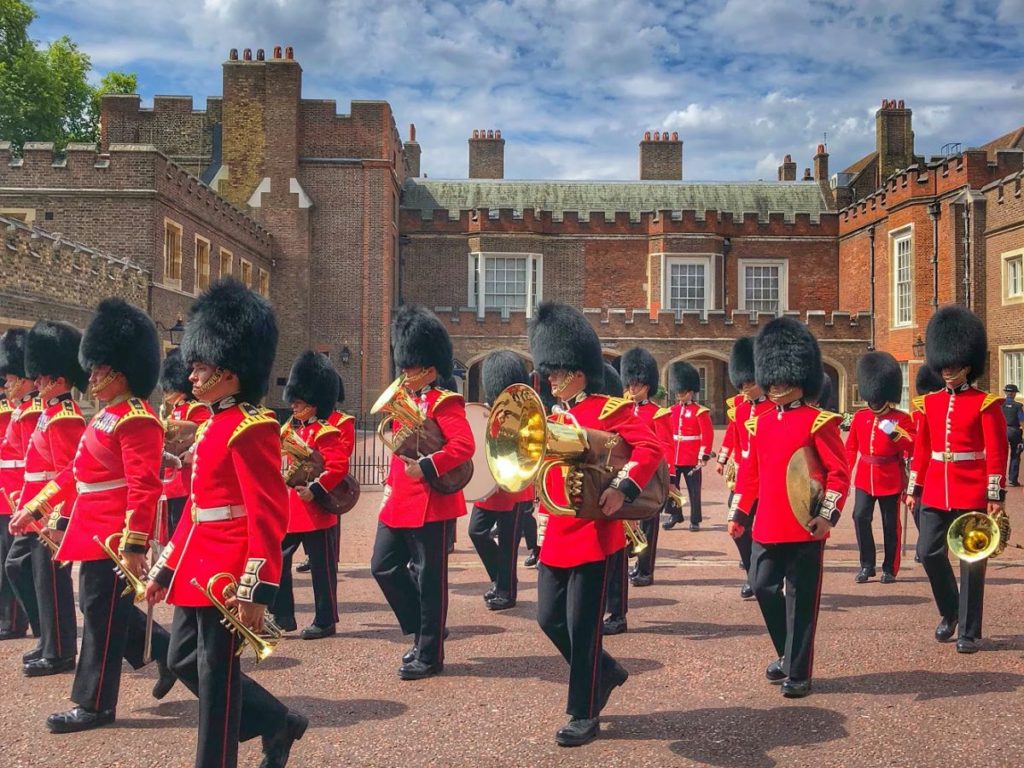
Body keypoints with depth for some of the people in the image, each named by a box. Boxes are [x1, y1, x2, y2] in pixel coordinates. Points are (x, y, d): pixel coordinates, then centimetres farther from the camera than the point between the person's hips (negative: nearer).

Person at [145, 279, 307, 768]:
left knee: (216, 673, 2)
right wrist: (165, 569, 19)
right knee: (184, 660, 18)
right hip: (197, 569, 10)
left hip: (226, 575, -10)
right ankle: (278, 723, 31)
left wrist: (256, 590, -24)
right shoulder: (212, 426, 13)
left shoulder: (252, 429, -17)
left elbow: (269, 516, -21)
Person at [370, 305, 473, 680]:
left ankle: (430, 654, 13)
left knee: (429, 579, 1)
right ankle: (421, 631, 27)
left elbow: (464, 446, -23)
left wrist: (426, 468, -31)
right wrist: (391, 486, 16)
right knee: (384, 567, 11)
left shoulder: (445, 403, -11)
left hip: (431, 504, -9)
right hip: (400, 503, 9)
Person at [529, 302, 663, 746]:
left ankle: (584, 715, 14)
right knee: (550, 618, 11)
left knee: (582, 624, -1)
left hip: (593, 533, -7)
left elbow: (650, 448, -17)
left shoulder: (609, 409, -7)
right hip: (556, 534, 7)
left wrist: (624, 488, -29)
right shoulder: (552, 418, 13)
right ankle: (605, 671, 35)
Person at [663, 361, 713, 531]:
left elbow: (708, 435, -9)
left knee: (694, 490, 4)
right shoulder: (671, 411, 9)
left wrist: (704, 456, -13)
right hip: (672, 458, 5)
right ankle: (675, 516, 22)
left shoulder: (700, 412, -6)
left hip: (692, 459, -5)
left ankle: (695, 520, 14)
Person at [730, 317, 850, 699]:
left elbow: (839, 472, -9)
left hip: (805, 528, -6)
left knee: (801, 599, 2)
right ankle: (788, 653, 32)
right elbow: (750, 472, 15)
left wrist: (827, 516, -17)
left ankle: (799, 672, 14)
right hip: (767, 526, 6)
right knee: (763, 587, 10)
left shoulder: (819, 422, -7)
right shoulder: (762, 422, 10)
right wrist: (738, 513, 14)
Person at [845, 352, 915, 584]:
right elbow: (851, 447, 11)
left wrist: (895, 434, -26)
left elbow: (913, 448, -11)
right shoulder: (860, 417, 7)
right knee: (860, 517, -10)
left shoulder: (901, 419, -2)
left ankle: (890, 569, 18)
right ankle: (867, 565, 3)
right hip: (865, 478, 3)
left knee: (891, 524, 5)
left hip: (890, 479, -2)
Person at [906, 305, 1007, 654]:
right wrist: (913, 488, 10)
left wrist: (995, 495, -12)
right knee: (929, 552, 1)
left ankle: (969, 631, 12)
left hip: (972, 493, -4)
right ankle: (950, 611, 25)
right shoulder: (931, 402, 9)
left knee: (971, 561, 3)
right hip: (935, 492, 4)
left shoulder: (985, 403, -5)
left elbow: (997, 452, -7)